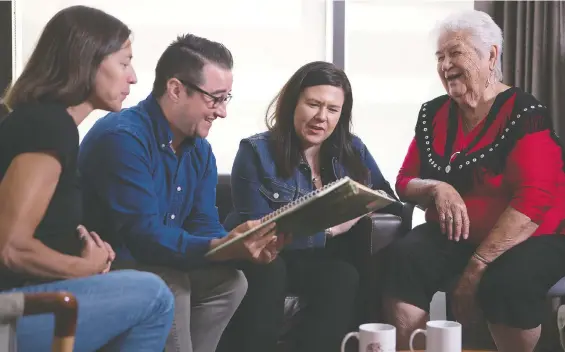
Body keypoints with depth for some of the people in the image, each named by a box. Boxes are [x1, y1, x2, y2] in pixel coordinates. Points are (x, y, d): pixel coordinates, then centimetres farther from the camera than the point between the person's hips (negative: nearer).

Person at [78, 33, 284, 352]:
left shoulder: (200, 149, 6)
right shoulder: (123, 137, -23)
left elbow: (203, 226, 3)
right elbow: (144, 235, -31)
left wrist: (245, 246, -19)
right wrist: (223, 247, -40)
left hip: (160, 264, 8)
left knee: (230, 279, -8)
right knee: (168, 285, -31)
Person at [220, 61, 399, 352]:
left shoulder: (352, 150, 8)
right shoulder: (256, 152, -5)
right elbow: (258, 232, -13)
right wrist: (328, 229, -22)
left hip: (318, 260, 3)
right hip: (261, 259, -2)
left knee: (345, 277, -31)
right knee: (268, 270, -37)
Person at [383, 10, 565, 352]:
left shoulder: (524, 114, -12)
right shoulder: (433, 114, 6)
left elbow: (534, 202, -20)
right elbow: (405, 182, 10)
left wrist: (477, 265, -27)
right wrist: (437, 189, -15)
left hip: (530, 239, -4)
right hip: (455, 236, 4)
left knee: (506, 281, -36)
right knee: (403, 258, -26)